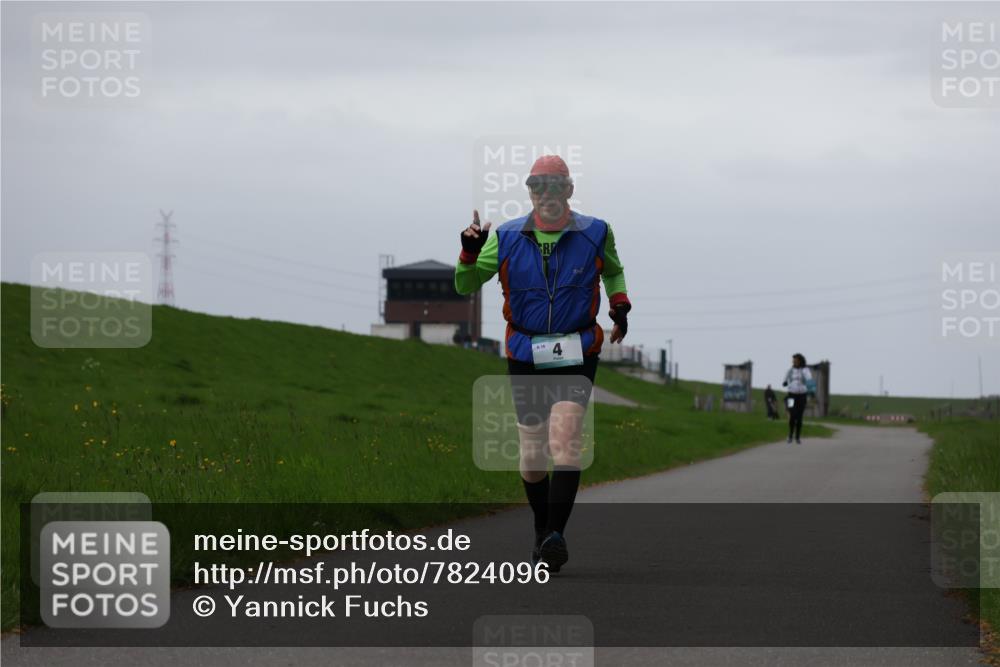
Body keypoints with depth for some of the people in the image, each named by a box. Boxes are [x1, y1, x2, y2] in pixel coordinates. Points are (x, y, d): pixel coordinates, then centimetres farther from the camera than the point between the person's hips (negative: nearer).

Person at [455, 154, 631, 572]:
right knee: (532, 456, 4)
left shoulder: (595, 234, 1)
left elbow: (613, 270, 22)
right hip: (525, 356, 2)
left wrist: (619, 304, 5)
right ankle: (542, 530, 27)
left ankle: (556, 536, -26)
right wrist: (469, 253, -13)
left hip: (576, 356, -2)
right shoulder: (507, 239, 0)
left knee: (564, 441, -20)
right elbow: (465, 286, 6)